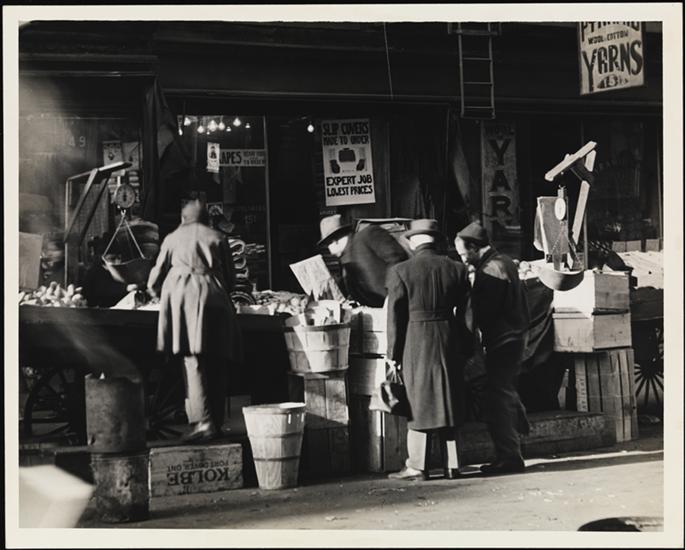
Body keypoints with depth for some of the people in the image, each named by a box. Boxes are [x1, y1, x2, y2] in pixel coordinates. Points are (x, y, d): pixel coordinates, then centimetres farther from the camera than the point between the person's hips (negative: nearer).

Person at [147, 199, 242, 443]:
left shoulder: (173, 239, 18)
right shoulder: (217, 238, 19)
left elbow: (154, 281, 22)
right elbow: (230, 278, 17)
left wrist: (160, 295, 42)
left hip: (182, 296, -2)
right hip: (214, 298, 2)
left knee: (193, 359, -10)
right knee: (216, 363, 7)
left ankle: (203, 422, -21)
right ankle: (217, 422, 8)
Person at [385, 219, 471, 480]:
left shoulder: (400, 271, -8)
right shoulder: (457, 269, 2)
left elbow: (395, 317, -7)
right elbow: (464, 312, 7)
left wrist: (393, 354, 0)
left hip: (416, 344, -3)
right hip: (449, 343, 4)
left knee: (419, 403, 5)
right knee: (447, 403, 12)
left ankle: (417, 466, 8)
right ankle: (451, 464, 16)